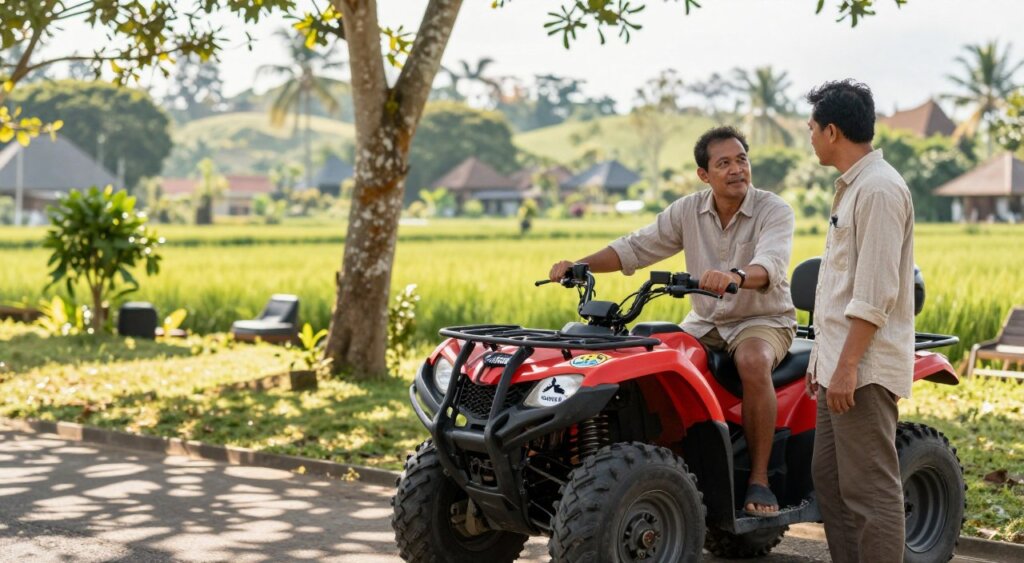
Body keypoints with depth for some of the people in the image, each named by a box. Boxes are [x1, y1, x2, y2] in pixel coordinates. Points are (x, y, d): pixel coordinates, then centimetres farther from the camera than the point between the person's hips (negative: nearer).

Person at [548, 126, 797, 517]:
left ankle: (759, 480, -29)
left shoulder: (773, 210, -13)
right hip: (704, 322, 5)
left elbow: (771, 264, -32)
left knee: (753, 362, -37)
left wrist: (736, 276, -55)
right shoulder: (688, 211, 1)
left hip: (763, 319, -5)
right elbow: (637, 247, 1)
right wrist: (580, 265, -14)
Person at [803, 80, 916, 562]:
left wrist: (847, 365, -23)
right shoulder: (852, 187, 18)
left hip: (864, 368, -11)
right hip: (840, 362, 11)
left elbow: (874, 294, -21)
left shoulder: (879, 189, -15)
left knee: (870, 490, -9)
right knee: (829, 478, 15)